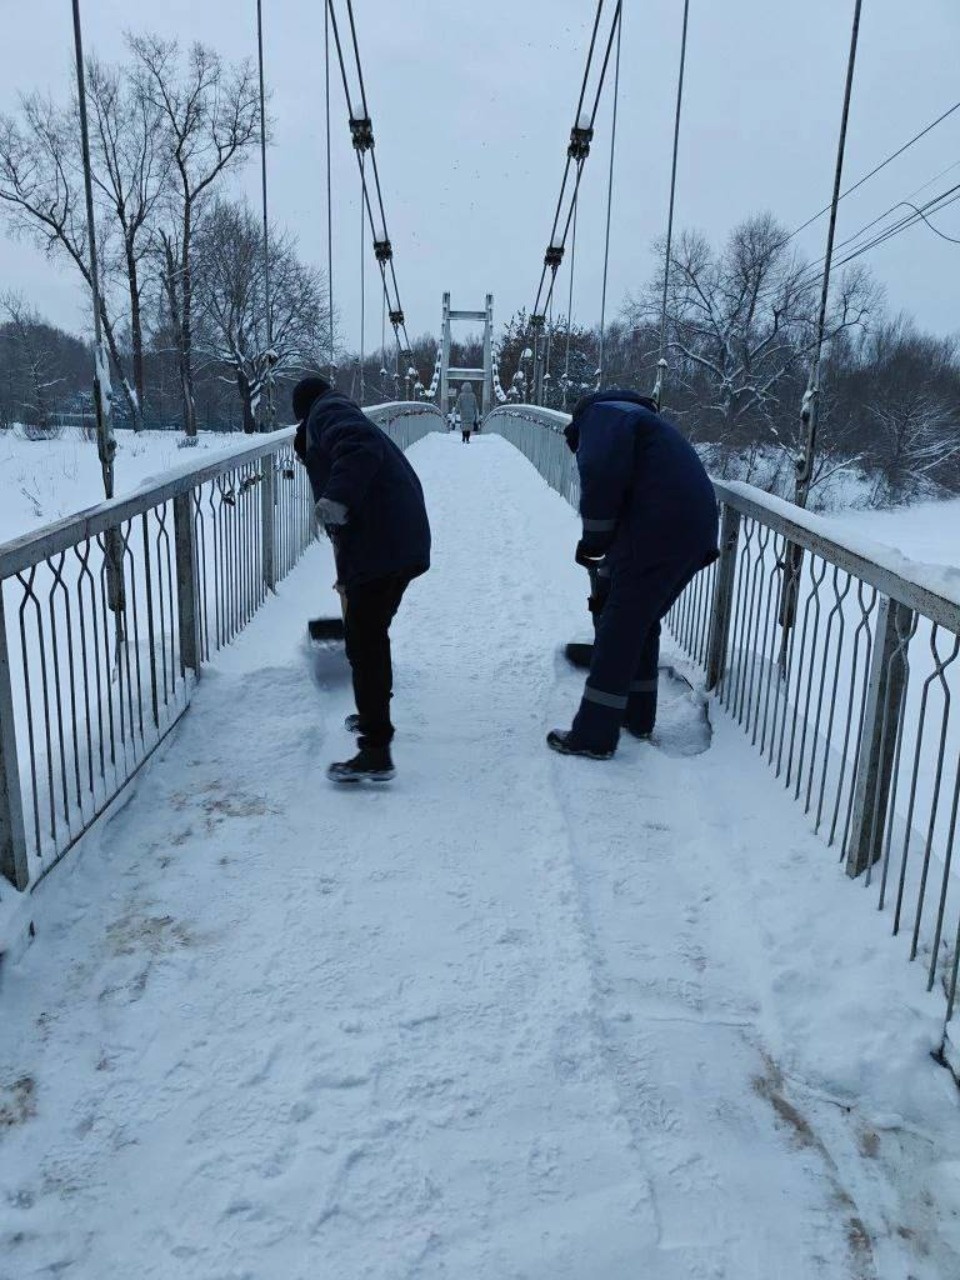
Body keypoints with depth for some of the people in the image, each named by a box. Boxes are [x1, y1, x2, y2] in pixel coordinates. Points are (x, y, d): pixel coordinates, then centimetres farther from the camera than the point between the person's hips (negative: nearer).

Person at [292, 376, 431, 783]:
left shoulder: (327, 413, 3)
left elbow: (361, 446, -21)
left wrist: (338, 495, -34)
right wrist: (348, 573, 44)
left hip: (379, 544, -10)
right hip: (401, 540, 10)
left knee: (364, 642, -7)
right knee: (371, 635, 24)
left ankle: (376, 752, -6)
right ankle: (373, 715, 41)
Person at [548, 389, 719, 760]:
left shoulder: (600, 414, 6)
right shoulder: (635, 420, 34)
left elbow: (602, 474, -17)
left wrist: (593, 539, -5)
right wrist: (608, 578, 39)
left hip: (659, 533, -9)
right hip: (695, 532, 9)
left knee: (618, 630, -2)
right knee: (642, 623, 22)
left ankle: (594, 735, 4)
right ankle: (637, 717, 32)